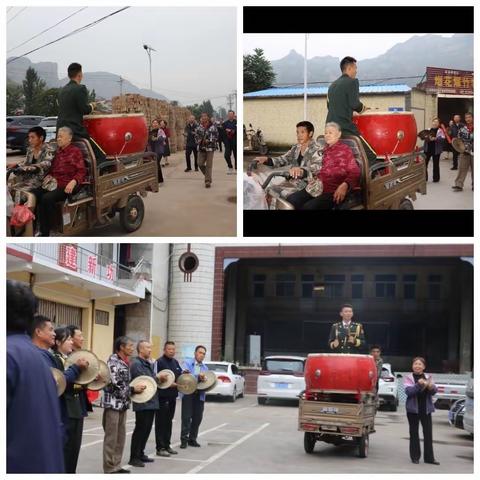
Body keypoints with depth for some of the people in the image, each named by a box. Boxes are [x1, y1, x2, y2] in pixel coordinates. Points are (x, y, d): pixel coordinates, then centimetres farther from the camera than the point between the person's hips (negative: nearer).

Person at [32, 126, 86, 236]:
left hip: (66, 186, -7)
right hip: (54, 182, 7)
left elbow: (82, 171, -6)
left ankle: (45, 232, -25)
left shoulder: (75, 151, 0)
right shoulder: (58, 151, 21)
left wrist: (73, 182, -24)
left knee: (47, 198, -33)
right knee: (33, 195, -19)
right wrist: (48, 176, 7)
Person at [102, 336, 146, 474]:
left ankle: (116, 466, 21)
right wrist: (133, 389, -12)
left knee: (120, 437, 13)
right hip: (113, 404, -9)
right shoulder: (113, 362, -15)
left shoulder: (125, 362, 13)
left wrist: (136, 388, 4)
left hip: (123, 404, 9)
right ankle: (109, 469, 4)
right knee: (111, 437, -2)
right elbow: (115, 386, -20)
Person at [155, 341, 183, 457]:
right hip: (162, 396, -8)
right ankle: (160, 448, 0)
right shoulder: (159, 362, -10)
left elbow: (180, 374, 25)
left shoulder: (175, 362, 15)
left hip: (172, 396, 8)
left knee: (169, 421, 14)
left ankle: (167, 445, 22)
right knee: (161, 422, -4)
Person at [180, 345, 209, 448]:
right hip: (188, 393, -5)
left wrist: (204, 379, -13)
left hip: (200, 395, 5)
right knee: (186, 417, -4)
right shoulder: (188, 363, 1)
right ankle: (184, 439, 1)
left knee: (197, 417, 5)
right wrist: (198, 377, -25)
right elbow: (185, 375, -16)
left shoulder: (205, 367, 16)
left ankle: (192, 439, 16)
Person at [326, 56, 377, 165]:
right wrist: (363, 108, 6)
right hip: (345, 128, -8)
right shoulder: (352, 82, -4)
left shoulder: (332, 85, 19)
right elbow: (355, 104, -14)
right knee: (371, 156, -6)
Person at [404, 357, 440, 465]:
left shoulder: (428, 377, 7)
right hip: (413, 409, -2)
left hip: (426, 409, 2)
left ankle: (429, 457, 5)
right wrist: (419, 385, -29)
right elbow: (408, 391, -15)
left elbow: (434, 391, -3)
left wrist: (431, 387, -26)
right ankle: (415, 456, 11)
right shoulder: (408, 378, 0)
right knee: (414, 433, 4)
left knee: (428, 433, 0)